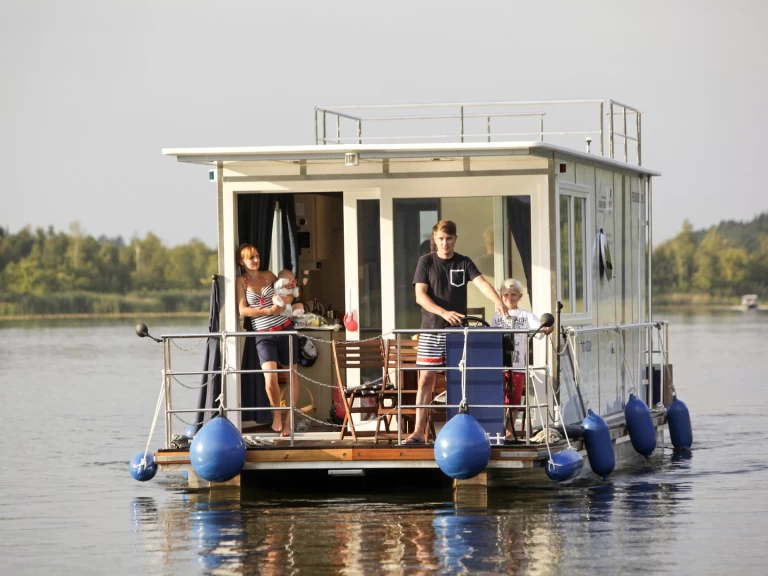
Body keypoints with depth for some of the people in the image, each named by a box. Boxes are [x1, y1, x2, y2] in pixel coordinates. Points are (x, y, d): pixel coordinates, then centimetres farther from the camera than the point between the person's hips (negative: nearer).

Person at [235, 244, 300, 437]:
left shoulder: (268, 276, 8)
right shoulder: (241, 281, -1)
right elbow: (243, 310, -10)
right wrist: (269, 311, -17)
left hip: (285, 329, 4)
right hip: (264, 335, -4)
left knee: (292, 375, 4)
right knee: (270, 379, -18)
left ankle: (289, 420, 14)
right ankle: (276, 412, 9)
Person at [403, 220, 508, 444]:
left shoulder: (464, 263, 6)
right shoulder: (426, 262, 3)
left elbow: (481, 283, -10)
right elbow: (420, 296, -6)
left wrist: (497, 301, -31)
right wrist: (444, 312, -21)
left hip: (458, 330, 1)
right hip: (431, 329, -1)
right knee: (426, 379, -3)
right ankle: (419, 431, -2)